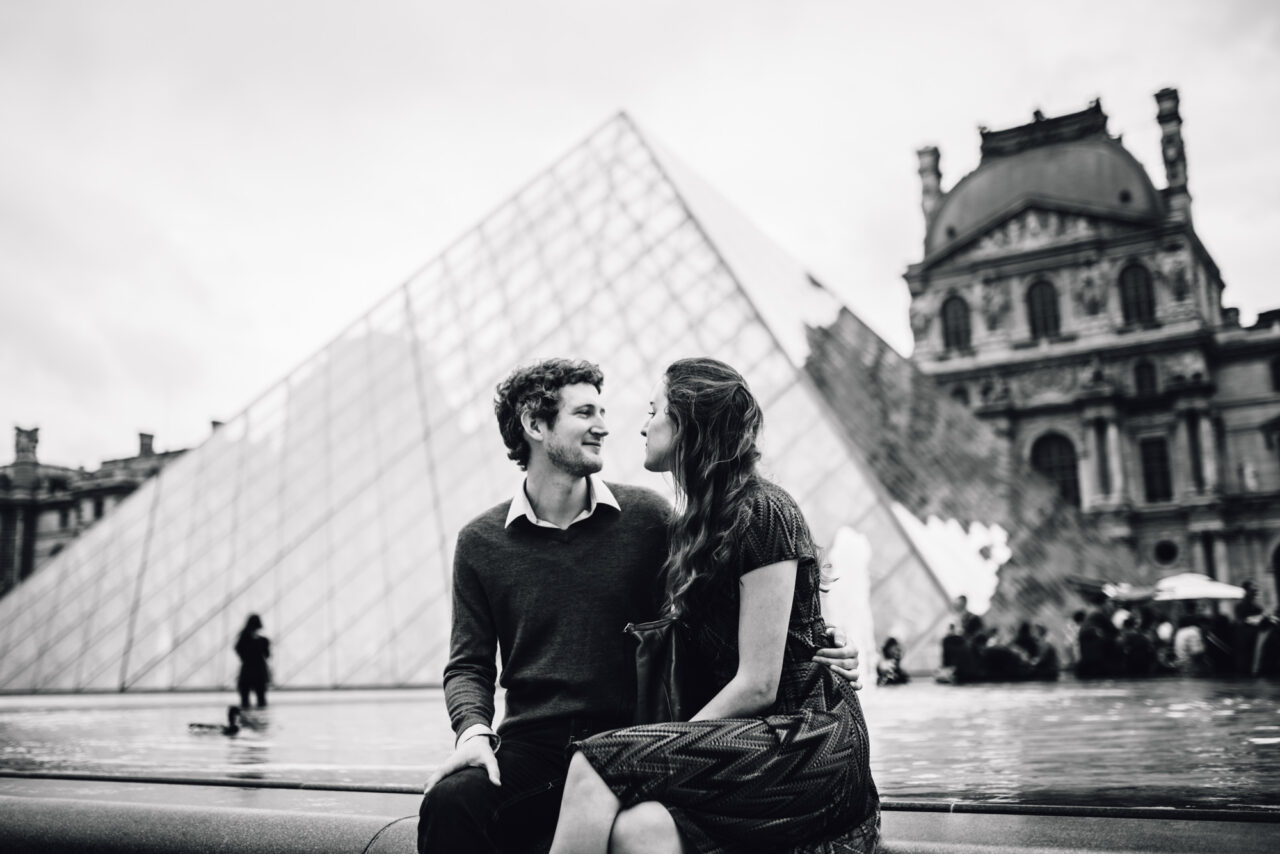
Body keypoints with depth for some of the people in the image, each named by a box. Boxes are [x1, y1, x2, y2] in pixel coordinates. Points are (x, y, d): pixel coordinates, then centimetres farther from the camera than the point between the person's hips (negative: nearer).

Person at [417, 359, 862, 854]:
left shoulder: (647, 517, 5)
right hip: (529, 746, 1)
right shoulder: (481, 541, 7)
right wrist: (474, 730, -12)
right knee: (449, 801, -29)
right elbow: (469, 665, 9)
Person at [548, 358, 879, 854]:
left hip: (807, 742, -6)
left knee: (597, 762, -23)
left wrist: (670, 746, -7)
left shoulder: (762, 513, -10)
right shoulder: (694, 525, 17)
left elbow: (758, 684, -14)